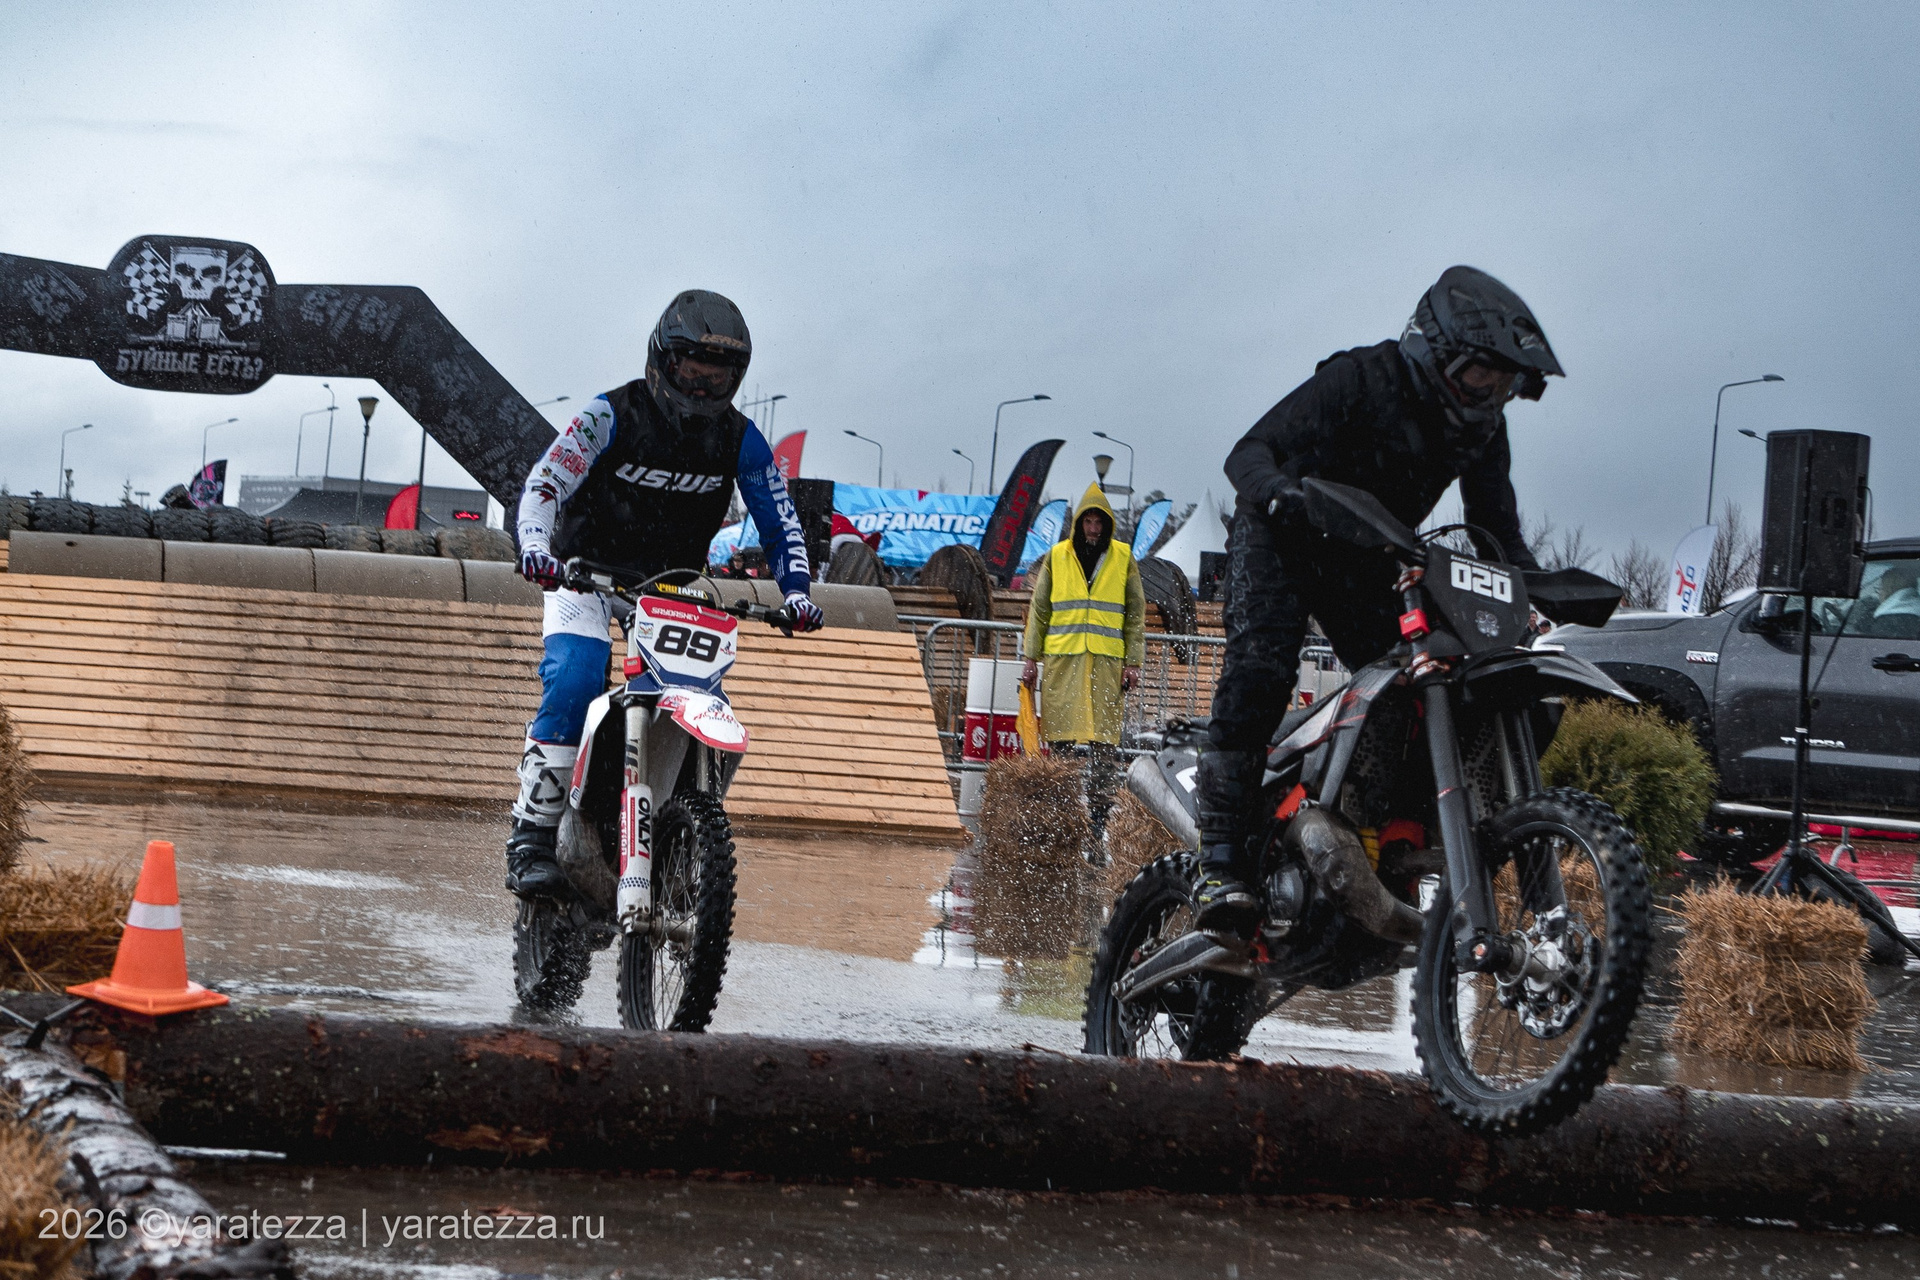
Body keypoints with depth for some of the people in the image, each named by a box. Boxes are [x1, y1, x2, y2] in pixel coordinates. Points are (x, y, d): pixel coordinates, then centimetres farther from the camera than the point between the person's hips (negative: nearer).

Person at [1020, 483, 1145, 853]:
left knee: (1104, 741, -4)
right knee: (1060, 737, -2)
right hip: (1062, 659, 0)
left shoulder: (1124, 559, 8)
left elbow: (1136, 614, 10)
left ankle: (1099, 815, -2)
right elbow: (1038, 610, 12)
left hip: (1107, 661, 0)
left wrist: (1133, 662, 3)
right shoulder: (1056, 557, 8)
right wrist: (1030, 658, 6)